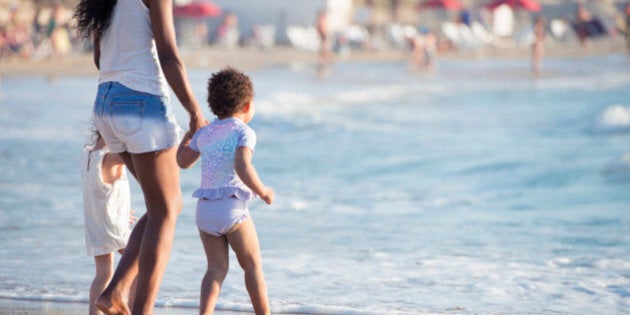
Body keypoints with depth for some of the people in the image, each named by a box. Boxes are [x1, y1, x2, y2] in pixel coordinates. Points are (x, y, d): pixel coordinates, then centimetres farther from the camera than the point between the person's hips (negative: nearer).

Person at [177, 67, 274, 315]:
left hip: (205, 209, 5)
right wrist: (263, 192, -9)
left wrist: (190, 132, 34)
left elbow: (183, 161, 22)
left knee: (217, 268, 4)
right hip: (232, 207, -5)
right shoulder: (243, 132, -6)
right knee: (253, 265, 8)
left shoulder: (204, 133, 12)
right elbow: (243, 167, -21)